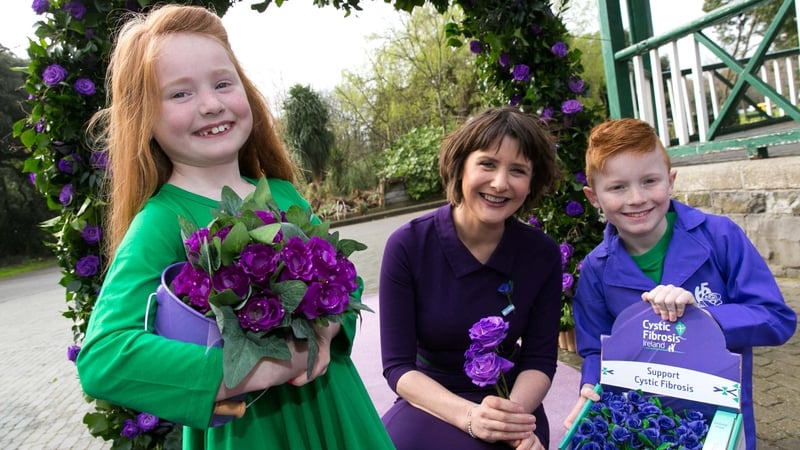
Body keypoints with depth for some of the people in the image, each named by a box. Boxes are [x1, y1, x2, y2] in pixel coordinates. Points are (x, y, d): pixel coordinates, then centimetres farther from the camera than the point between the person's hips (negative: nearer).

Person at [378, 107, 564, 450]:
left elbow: (540, 359, -4)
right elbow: (397, 365, -15)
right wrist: (469, 415, -30)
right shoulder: (408, 245, -16)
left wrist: (515, 414, -24)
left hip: (510, 400, 1)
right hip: (430, 402, -1)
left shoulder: (543, 254, -9)